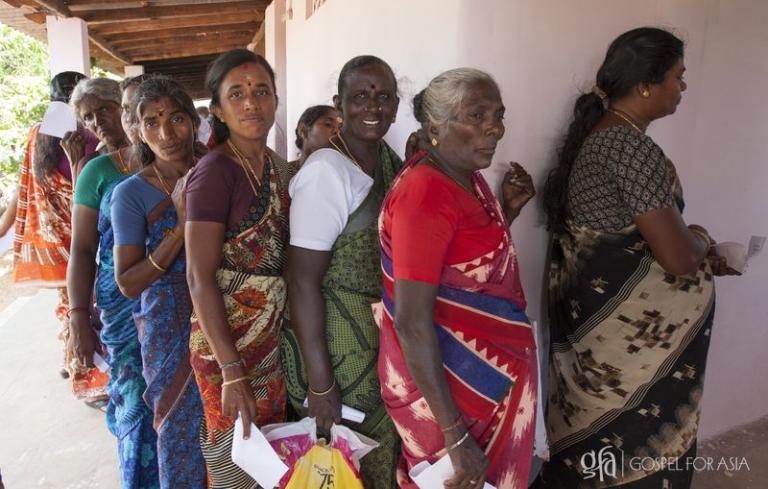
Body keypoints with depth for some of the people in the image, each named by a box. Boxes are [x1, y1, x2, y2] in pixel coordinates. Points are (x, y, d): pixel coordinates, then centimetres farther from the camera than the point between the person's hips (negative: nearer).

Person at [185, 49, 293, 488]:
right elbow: (200, 277, -20)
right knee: (239, 452, 10)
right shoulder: (215, 171, -18)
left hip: (276, 333, 7)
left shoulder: (279, 166, 5)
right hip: (227, 337, -7)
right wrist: (232, 371, -22)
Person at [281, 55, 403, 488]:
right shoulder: (327, 171, -19)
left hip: (389, 330, 7)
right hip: (341, 336, -7)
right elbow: (303, 280, -21)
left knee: (386, 447, 22)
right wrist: (319, 381, -20)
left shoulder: (394, 163, 4)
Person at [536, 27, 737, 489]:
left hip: (592, 305, 9)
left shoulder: (596, 133, 7)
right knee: (634, 439, 11)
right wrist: (701, 238, -1)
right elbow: (677, 256, -24)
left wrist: (699, 257, 15)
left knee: (593, 432, 23)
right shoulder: (633, 146, -22)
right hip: (627, 324, -9)